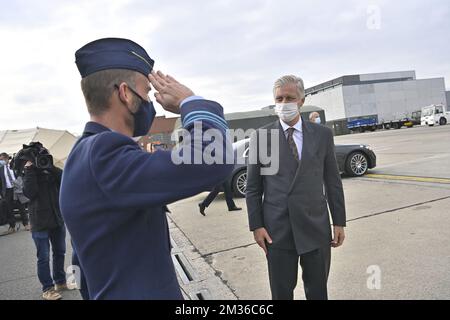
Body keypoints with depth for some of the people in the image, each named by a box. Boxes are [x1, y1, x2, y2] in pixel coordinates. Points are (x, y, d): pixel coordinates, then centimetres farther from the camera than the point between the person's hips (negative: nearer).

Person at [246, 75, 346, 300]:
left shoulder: (322, 134, 3)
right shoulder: (261, 136, -1)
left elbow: (333, 181, 6)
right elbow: (253, 187, 1)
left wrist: (339, 222, 5)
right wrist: (256, 225, -4)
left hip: (316, 227, 1)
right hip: (277, 230, -1)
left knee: (318, 291, 15)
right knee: (281, 292, 12)